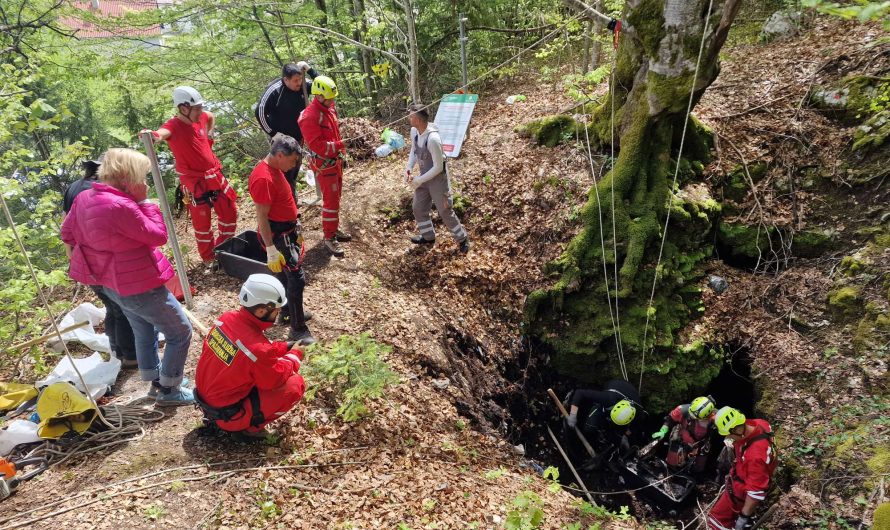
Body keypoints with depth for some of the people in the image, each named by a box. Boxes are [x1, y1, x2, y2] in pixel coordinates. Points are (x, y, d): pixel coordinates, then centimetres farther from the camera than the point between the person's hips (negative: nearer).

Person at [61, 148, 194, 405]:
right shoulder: (121, 206, -29)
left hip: (113, 283, 10)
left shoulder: (85, 198, 0)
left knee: (145, 333, 27)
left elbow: (67, 232, 12)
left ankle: (156, 383, 42)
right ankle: (169, 391, 16)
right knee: (180, 332, 5)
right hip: (139, 286, -10)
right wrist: (147, 203, -13)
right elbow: (158, 236, -20)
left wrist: (80, 265, 23)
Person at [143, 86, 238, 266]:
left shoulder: (200, 117, -1)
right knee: (202, 222, 6)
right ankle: (209, 258, 25)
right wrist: (154, 135, -68)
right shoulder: (174, 125, -21)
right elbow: (162, 133, -46)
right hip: (195, 183, -7)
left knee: (230, 211, 17)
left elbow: (211, 117, 25)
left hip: (215, 176, 7)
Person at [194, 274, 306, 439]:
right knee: (295, 384, -11)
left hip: (205, 396, 8)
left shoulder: (227, 318, -10)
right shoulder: (257, 348, -33)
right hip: (227, 415, -8)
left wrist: (284, 347, 3)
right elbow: (275, 379, -14)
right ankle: (249, 426, 0)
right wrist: (294, 356, 0)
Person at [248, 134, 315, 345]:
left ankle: (289, 311, 40)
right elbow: (262, 217, -24)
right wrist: (271, 250, -24)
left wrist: (296, 228, 22)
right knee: (297, 279, -7)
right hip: (278, 236, -10)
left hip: (288, 231, 10)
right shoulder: (263, 178, -25)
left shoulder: (274, 169, 6)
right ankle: (298, 329, 3)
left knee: (288, 275, 22)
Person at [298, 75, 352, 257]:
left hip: (335, 160, 9)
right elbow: (317, 145, -29)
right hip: (324, 164, -9)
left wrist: (341, 154, 17)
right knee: (330, 200, -4)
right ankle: (329, 238, 6)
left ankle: (334, 229, 33)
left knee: (336, 196, 19)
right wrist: (339, 145, -22)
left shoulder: (330, 107, 3)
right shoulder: (309, 117, -25)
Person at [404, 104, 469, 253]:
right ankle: (428, 237, 39)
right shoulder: (414, 131, -9)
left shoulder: (433, 139, -34)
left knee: (445, 211, 4)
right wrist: (408, 169, -5)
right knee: (418, 208, 18)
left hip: (437, 178, -8)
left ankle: (462, 239, 26)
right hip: (424, 176, 8)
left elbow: (438, 167, -27)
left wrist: (419, 180, -20)